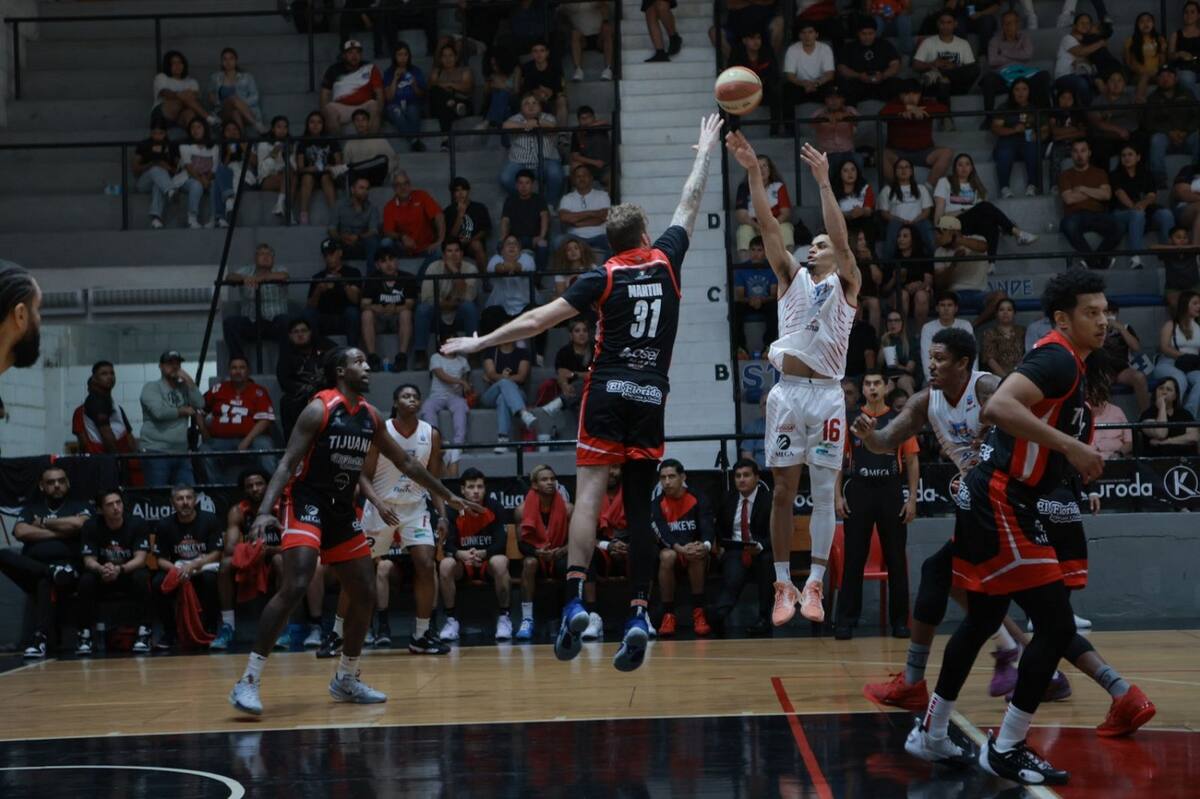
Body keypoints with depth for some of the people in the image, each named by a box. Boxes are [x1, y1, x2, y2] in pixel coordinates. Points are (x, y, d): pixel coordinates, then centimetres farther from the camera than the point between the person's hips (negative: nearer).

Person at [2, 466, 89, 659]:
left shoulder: (78, 507, 14)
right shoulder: (31, 508, 21)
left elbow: (78, 523, -10)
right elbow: (20, 532, 1)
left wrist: (43, 523, 2)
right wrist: (58, 532, -3)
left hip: (68, 565, -3)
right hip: (32, 568, 3)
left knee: (46, 582, -40)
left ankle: (40, 638, -45)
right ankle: (53, 572, -32)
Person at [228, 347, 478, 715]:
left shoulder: (370, 416, 9)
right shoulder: (319, 409, -12)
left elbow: (405, 462, 20)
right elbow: (287, 463, -17)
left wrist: (448, 497, 24)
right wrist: (265, 510, -31)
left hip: (341, 512, 8)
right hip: (306, 505, -8)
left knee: (365, 595, 8)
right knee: (295, 586, -23)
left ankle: (346, 679, 25)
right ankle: (248, 682, -23)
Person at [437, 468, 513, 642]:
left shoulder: (495, 508, -9)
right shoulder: (454, 511, -7)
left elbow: (501, 543, -15)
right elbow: (448, 546, -14)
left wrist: (482, 554, -35)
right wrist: (462, 554, -38)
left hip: (488, 561, -1)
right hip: (463, 563, 1)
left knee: (499, 562, -35)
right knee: (445, 565, -31)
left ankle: (504, 618, -21)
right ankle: (451, 620, -18)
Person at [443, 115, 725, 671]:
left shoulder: (602, 277, 0)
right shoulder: (665, 260, 6)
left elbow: (537, 320, -4)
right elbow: (690, 204, 21)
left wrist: (480, 343, 3)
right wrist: (706, 151, 35)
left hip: (608, 394, -2)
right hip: (652, 398, 3)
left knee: (589, 493, -7)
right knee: (639, 508, 4)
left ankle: (576, 599, -22)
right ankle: (638, 614, -4)